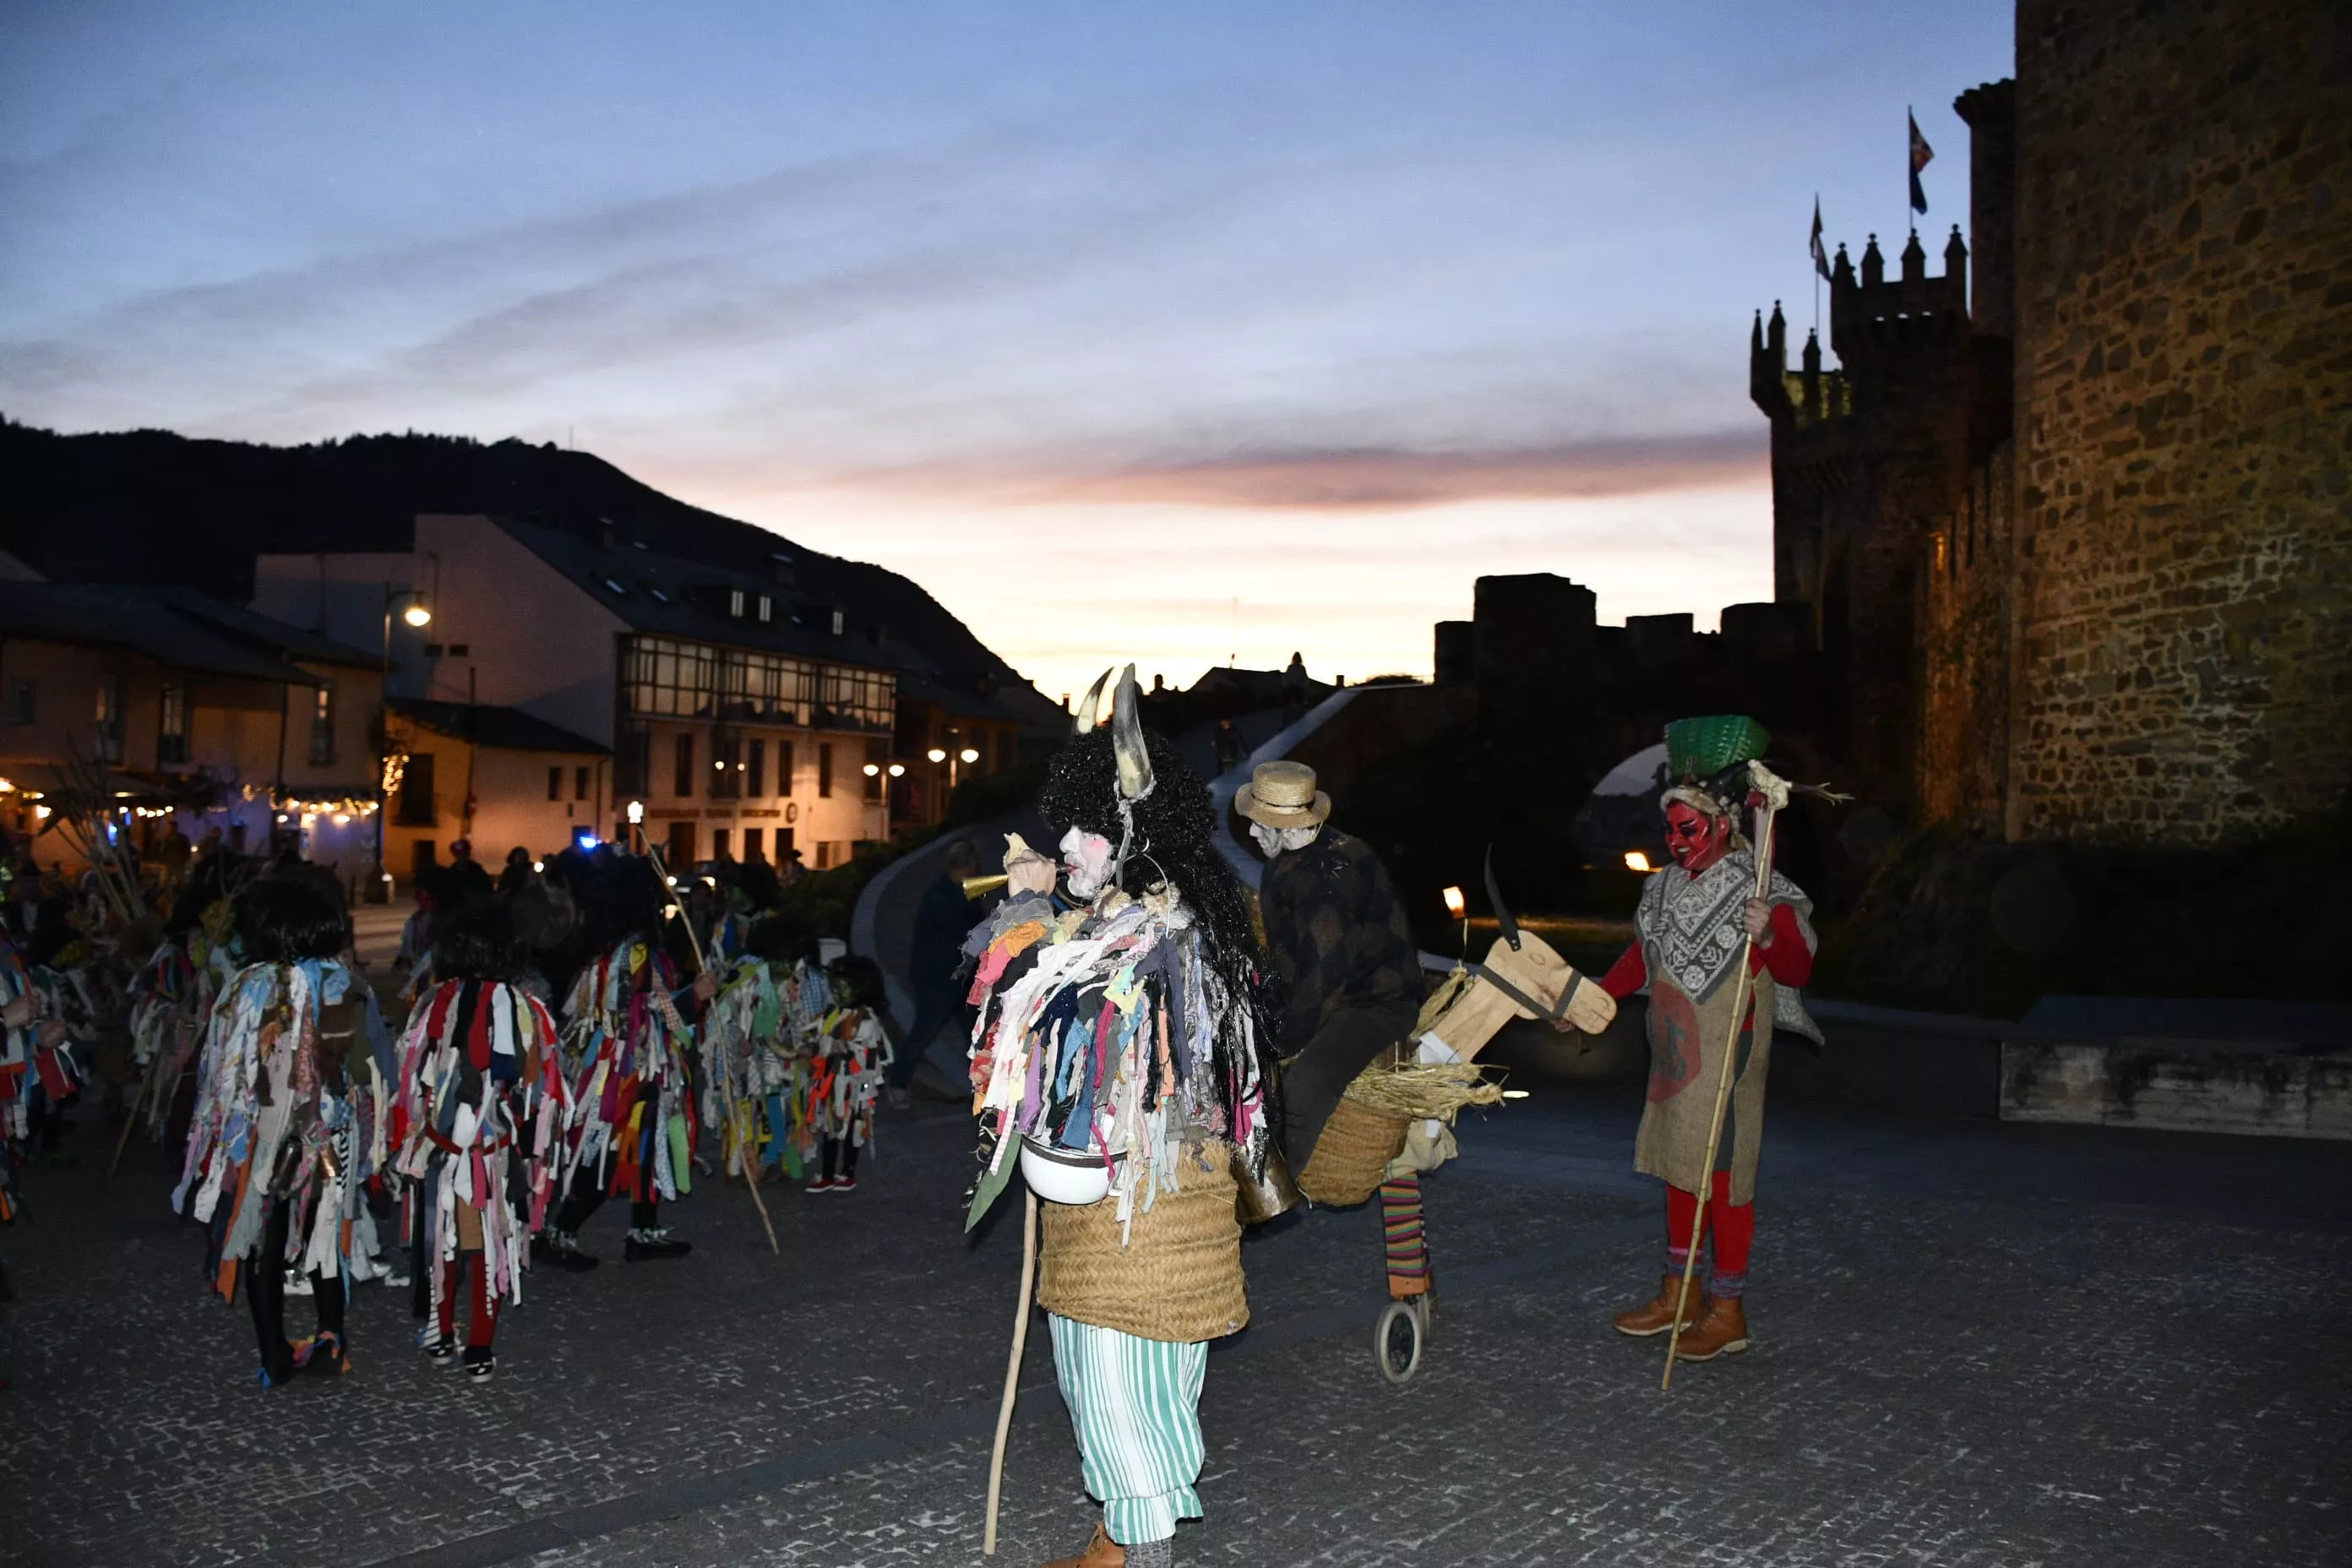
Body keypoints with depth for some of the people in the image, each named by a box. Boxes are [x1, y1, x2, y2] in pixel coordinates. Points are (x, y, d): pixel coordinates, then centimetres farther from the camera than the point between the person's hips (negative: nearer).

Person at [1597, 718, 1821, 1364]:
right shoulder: (1667, 886, 7)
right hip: (1675, 1057, 7)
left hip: (1727, 1060, -7)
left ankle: (1728, 1311, 9)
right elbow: (1643, 955, 21)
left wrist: (1768, 936, -33)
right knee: (1677, 1167, 15)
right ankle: (1681, 1293, 28)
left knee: (1724, 1180, -2)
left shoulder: (1763, 894, -14)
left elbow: (1797, 971, -15)